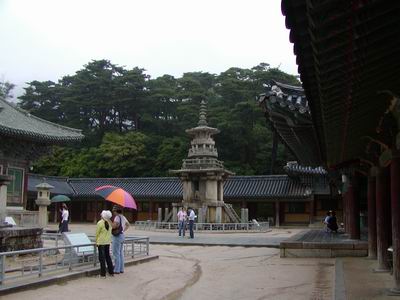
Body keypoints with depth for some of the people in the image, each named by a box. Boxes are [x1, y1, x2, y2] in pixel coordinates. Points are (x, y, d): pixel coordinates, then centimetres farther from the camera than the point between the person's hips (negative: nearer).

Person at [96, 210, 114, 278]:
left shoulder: (100, 223, -16)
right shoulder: (109, 222, 0)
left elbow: (97, 233, -8)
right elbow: (109, 232, 7)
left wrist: (96, 242, 4)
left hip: (101, 242, -5)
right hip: (108, 242, 6)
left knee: (102, 257, 1)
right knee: (108, 256, 17)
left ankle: (103, 274, 4)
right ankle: (111, 272, 21)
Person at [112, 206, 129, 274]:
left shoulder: (117, 217, -16)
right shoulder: (123, 217, 11)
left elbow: (114, 226, -27)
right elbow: (127, 224, 26)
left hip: (117, 236, -9)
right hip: (122, 235, 9)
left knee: (116, 254, -4)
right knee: (121, 253, 14)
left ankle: (117, 270, -1)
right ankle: (121, 269, 18)